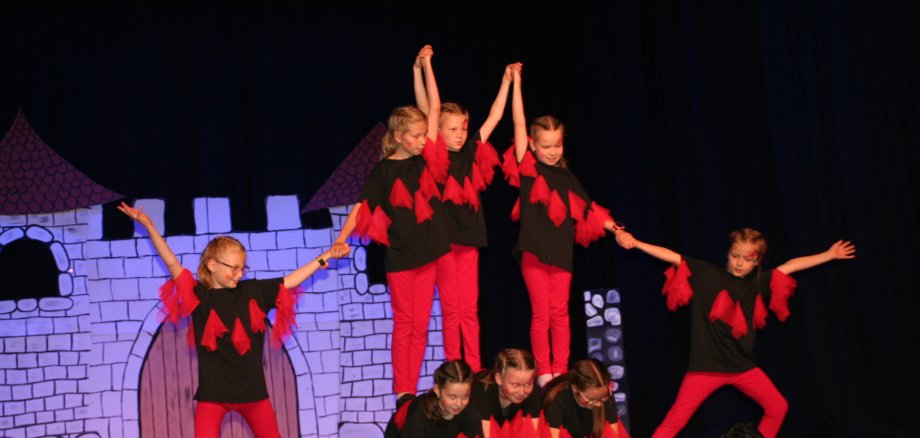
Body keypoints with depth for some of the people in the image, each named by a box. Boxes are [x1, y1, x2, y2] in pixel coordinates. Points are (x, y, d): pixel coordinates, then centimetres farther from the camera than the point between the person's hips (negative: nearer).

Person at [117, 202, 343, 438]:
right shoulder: (199, 295, -6)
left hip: (252, 389, 3)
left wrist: (323, 258, 9)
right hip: (213, 392, -3)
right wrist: (149, 226, -19)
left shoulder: (253, 291, 3)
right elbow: (172, 264, -13)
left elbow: (291, 280, 9)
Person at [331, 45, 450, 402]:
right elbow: (363, 205, -8)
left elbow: (435, 109, 2)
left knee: (420, 324, 7)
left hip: (428, 251, 3)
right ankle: (402, 390, 13)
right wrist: (342, 237, -21)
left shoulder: (426, 159, 2)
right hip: (399, 255, -3)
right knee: (403, 323, 4)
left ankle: (412, 388, 14)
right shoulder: (384, 171, -6)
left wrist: (426, 65, 3)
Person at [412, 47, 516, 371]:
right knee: (451, 309, 2)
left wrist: (506, 82, 12)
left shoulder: (472, 152, 7)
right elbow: (425, 111, -11)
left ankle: (476, 372, 12)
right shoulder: (436, 156, -3)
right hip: (443, 235, -3)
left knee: (470, 309, 8)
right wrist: (418, 71, -17)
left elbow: (495, 117, 13)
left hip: (469, 235, 4)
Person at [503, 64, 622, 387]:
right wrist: (516, 83, -8)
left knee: (560, 314, 6)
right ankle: (544, 374, 9)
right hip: (533, 250, -3)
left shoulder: (567, 178, 10)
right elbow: (519, 124, -6)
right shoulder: (528, 168, -1)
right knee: (541, 314, 1)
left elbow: (585, 211, 13)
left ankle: (561, 373, 11)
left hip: (561, 251, 3)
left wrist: (610, 225, 2)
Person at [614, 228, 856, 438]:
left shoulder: (757, 282, 7)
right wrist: (635, 243, -22)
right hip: (706, 365, -5)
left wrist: (830, 254, 16)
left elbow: (792, 265, 13)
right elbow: (672, 257, -13)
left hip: (743, 365, 5)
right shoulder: (705, 274, -6)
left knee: (778, 407, 8)